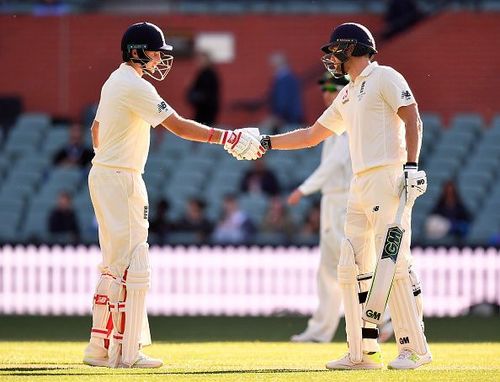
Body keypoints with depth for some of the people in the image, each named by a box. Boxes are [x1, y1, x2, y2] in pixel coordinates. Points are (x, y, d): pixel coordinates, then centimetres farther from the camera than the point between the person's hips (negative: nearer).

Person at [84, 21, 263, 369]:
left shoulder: (114, 82, 15)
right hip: (121, 181, -10)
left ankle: (100, 348, 14)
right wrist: (229, 138, -22)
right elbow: (179, 126, -22)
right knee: (133, 266, -9)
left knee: (115, 267, 13)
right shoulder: (135, 86, -16)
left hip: (104, 175, 10)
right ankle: (125, 352, -10)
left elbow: (96, 129, 24)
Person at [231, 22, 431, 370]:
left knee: (394, 263, -14)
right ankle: (364, 351, 7)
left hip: (389, 179, -9)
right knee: (352, 268, 5)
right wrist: (267, 142, 22)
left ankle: (415, 348, -11)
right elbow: (312, 135, 29)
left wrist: (411, 164, -20)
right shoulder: (347, 96, 24)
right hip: (360, 185, 9)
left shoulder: (384, 78, -1)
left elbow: (412, 119, -10)